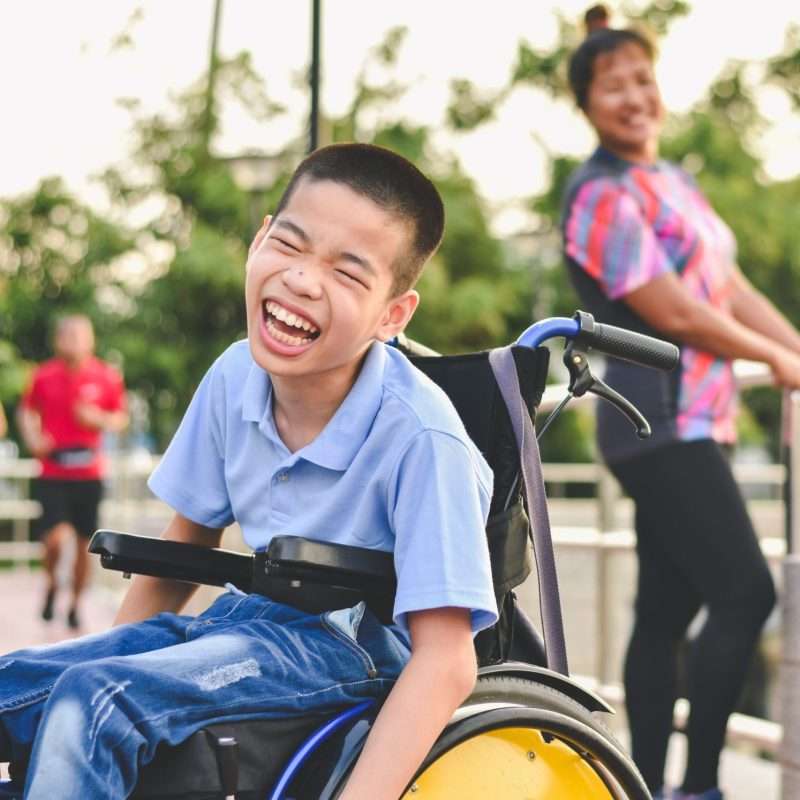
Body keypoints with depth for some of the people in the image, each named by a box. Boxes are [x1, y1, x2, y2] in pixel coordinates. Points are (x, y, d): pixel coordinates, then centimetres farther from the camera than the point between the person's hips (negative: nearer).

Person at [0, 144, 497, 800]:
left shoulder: (420, 438, -24)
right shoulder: (235, 377, -4)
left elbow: (446, 662, -25)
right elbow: (179, 555, 12)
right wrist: (109, 653, 9)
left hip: (352, 647, -7)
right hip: (244, 621, 7)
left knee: (94, 704, -26)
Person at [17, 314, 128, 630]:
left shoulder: (107, 377, -1)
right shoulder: (43, 375, -2)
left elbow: (121, 418, 9)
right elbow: (27, 412, 12)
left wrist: (100, 419, -12)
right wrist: (32, 439, -6)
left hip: (89, 474, 1)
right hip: (52, 474, -1)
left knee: (84, 544, 6)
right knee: (56, 538, -16)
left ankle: (75, 604, 25)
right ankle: (51, 584, 15)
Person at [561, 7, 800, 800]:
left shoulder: (675, 183, 17)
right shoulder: (603, 196, -12)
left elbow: (732, 287, 15)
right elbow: (674, 313, -15)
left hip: (695, 423, 9)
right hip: (661, 424, -9)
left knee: (668, 610, 9)